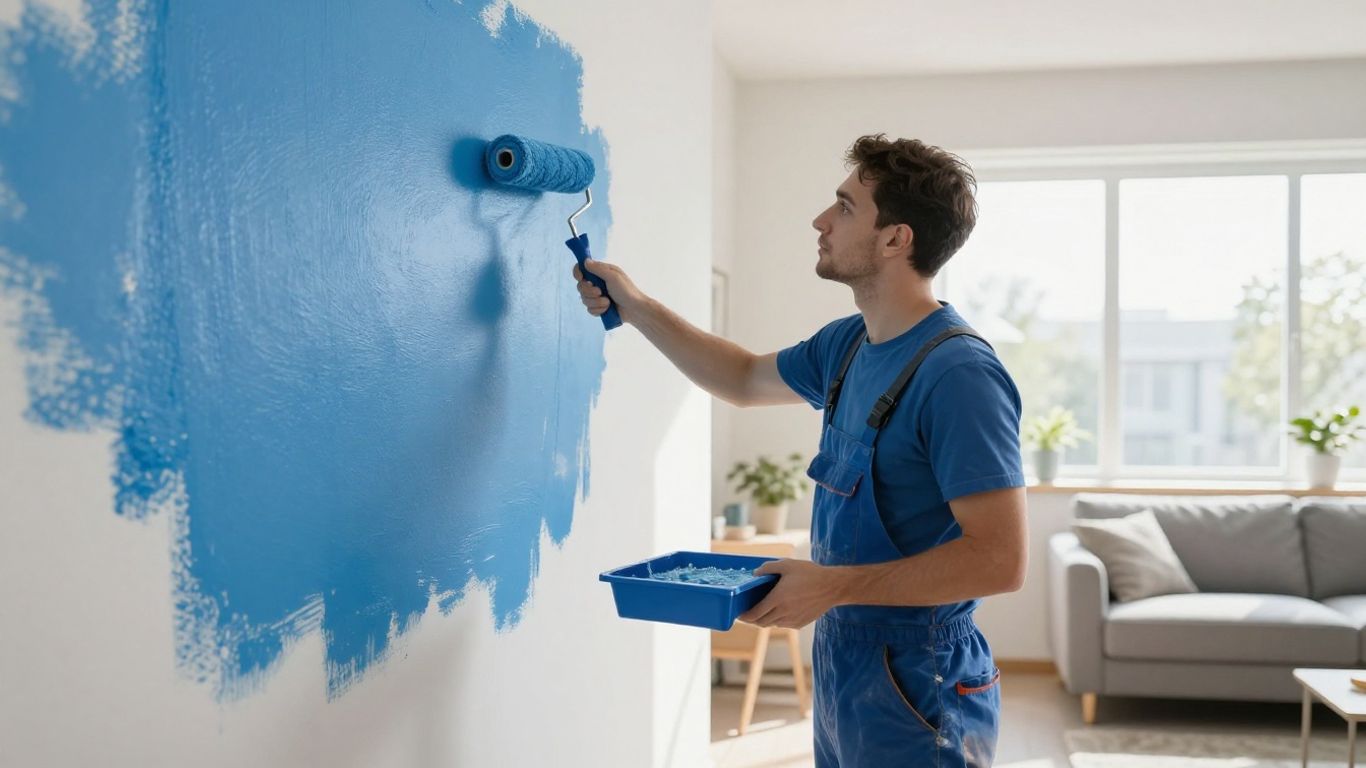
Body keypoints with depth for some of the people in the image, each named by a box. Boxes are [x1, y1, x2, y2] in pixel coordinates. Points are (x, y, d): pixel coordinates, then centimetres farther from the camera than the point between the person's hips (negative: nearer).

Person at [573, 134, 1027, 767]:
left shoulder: (958, 375, -23)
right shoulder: (848, 344, 3)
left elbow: (1001, 561, -26)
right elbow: (745, 380, 21)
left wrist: (832, 584, -24)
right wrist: (634, 307, 18)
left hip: (915, 695, -8)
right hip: (840, 669, 8)